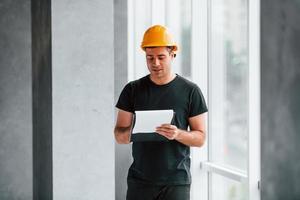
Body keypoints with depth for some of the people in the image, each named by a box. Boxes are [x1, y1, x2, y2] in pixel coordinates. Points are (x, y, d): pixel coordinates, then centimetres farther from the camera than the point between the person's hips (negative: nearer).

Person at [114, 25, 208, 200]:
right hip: (140, 180, 2)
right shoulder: (133, 90, 7)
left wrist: (178, 134, -18)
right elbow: (119, 135, 8)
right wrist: (128, 134, -16)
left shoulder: (190, 91, 2)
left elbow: (201, 137, 2)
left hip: (176, 182, -2)